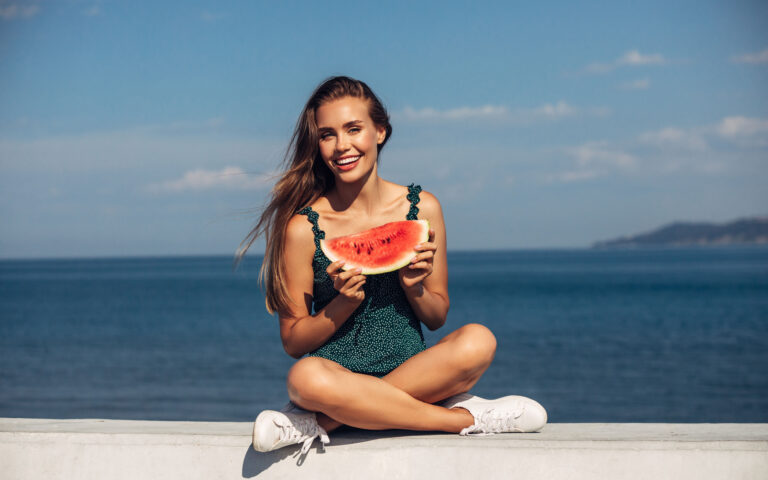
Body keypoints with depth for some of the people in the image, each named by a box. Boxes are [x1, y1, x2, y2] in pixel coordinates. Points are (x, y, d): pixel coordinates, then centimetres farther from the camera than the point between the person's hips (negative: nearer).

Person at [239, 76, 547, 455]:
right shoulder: (303, 227, -4)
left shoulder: (421, 208, 3)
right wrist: (344, 302, -17)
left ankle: (323, 422, -24)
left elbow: (437, 318, 10)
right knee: (305, 378, -38)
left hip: (413, 369, 3)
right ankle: (468, 418, -23)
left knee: (477, 341, -29)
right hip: (338, 371, -2)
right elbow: (293, 341, -1)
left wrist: (414, 287, -12)